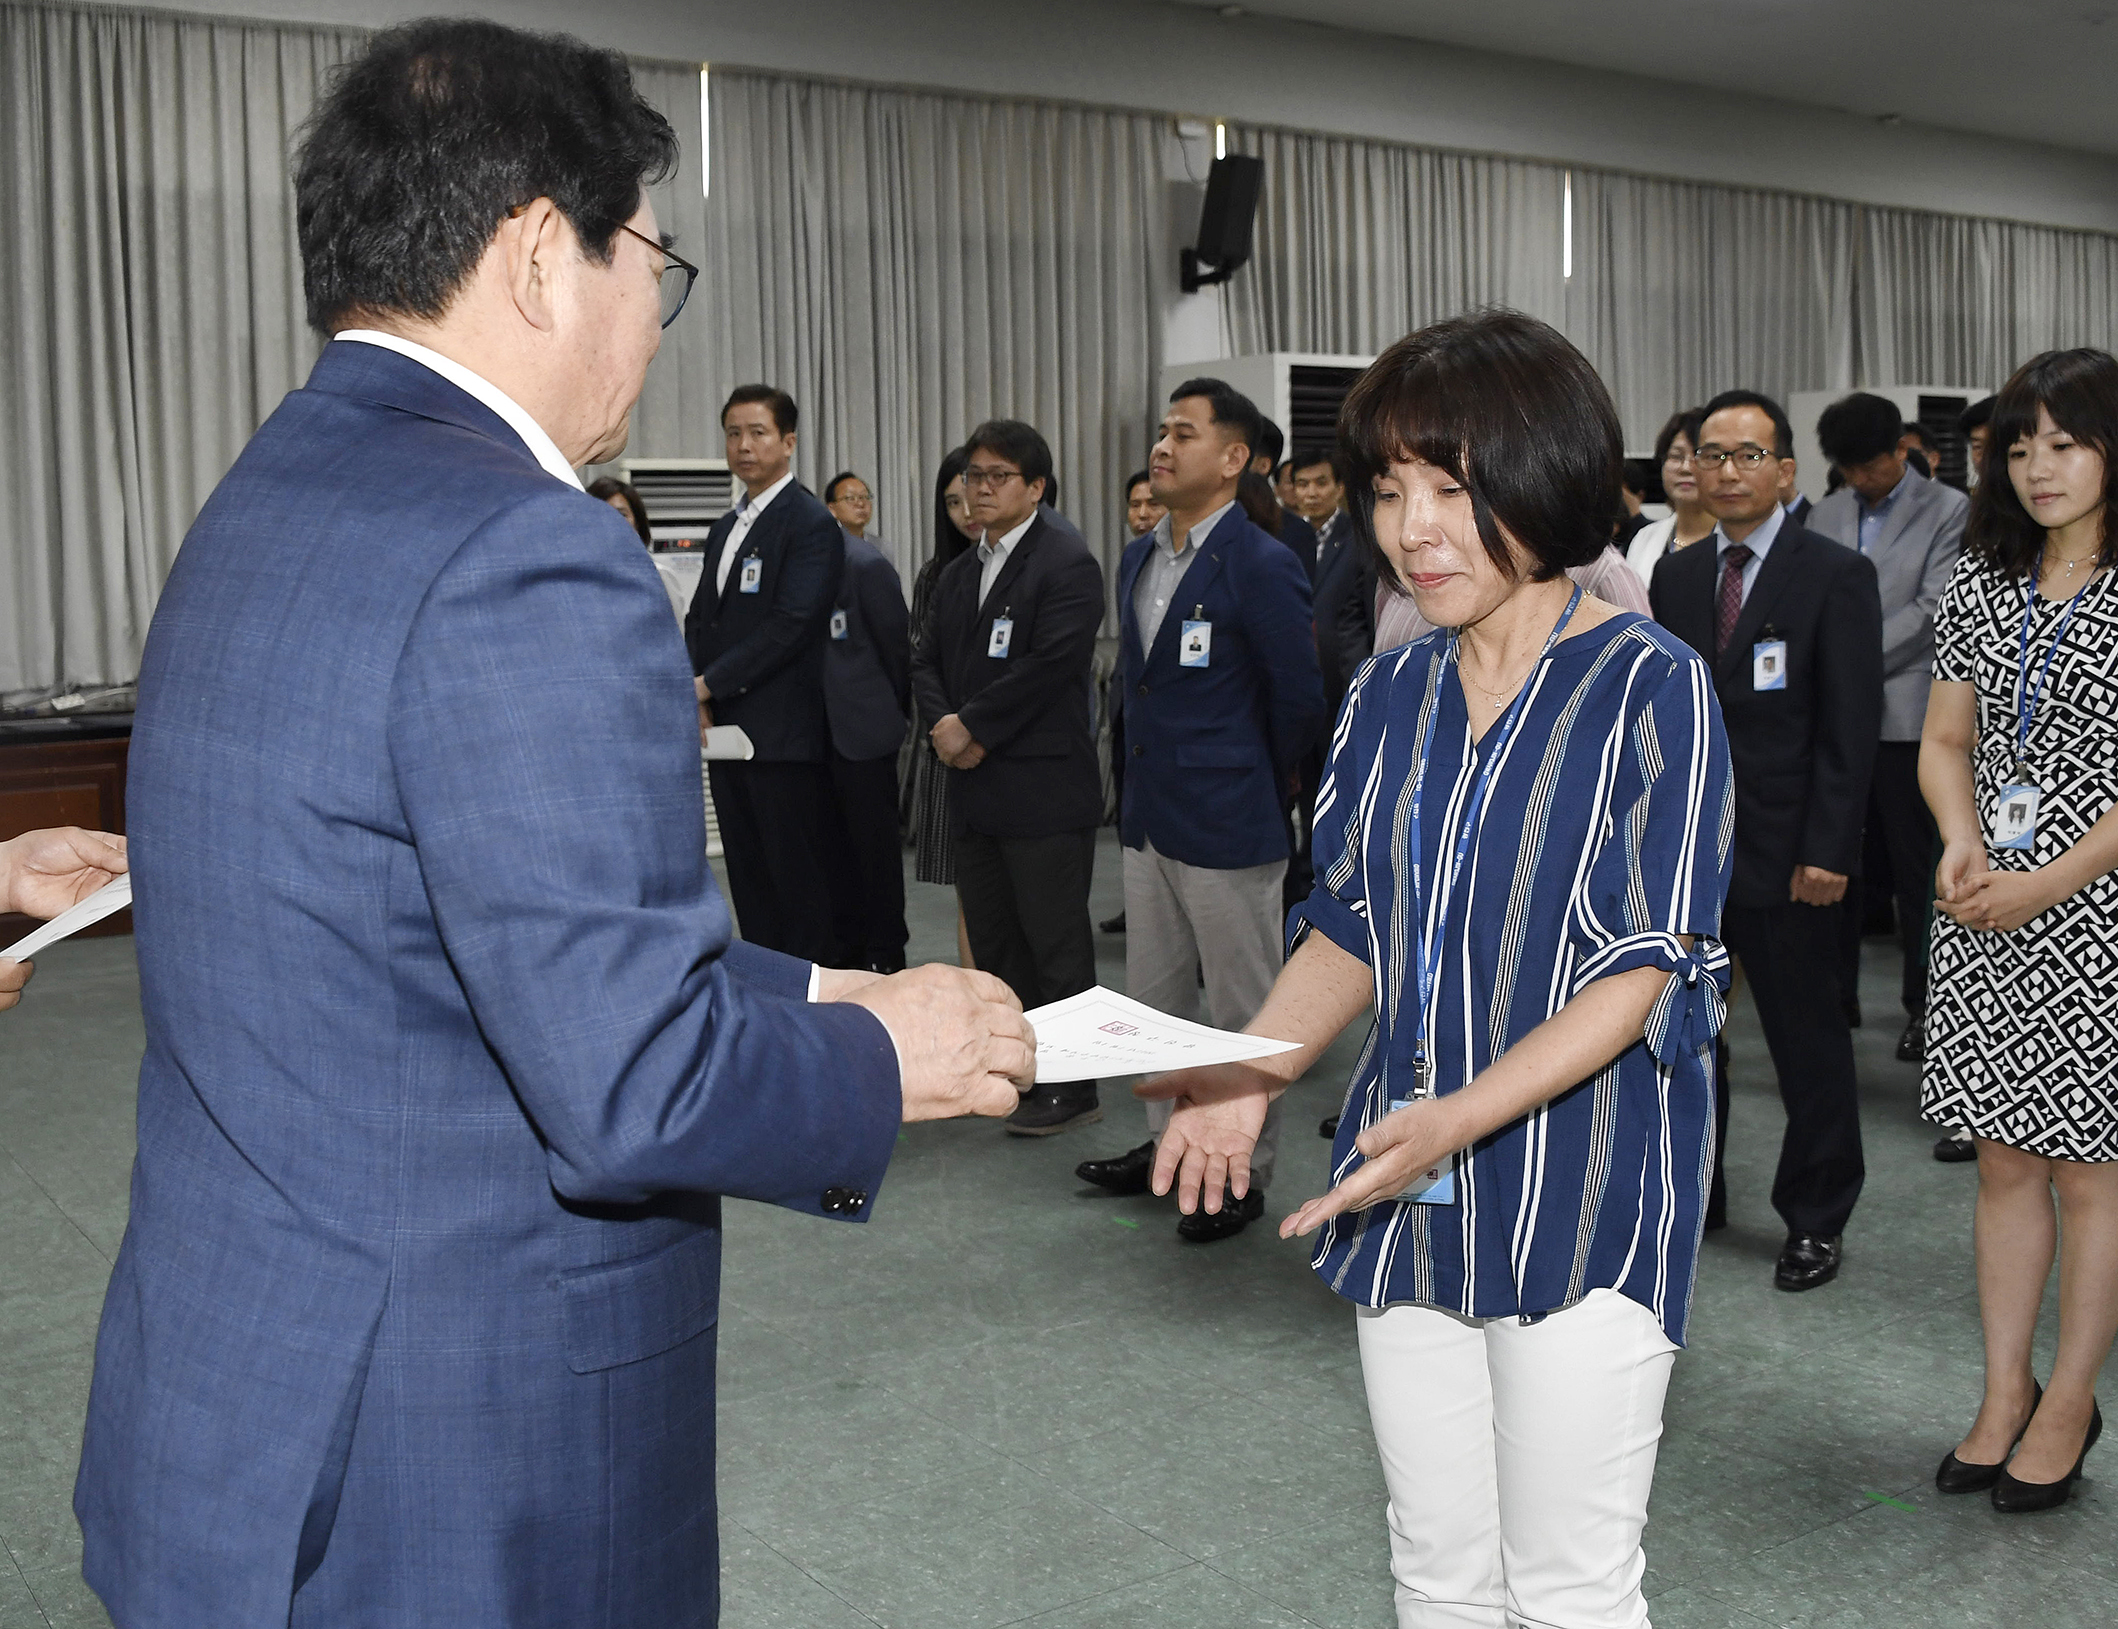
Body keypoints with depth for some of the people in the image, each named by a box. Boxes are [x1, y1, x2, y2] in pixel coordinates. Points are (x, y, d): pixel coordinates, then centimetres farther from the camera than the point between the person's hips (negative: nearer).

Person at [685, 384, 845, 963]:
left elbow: (790, 626, -17)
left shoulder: (811, 524, -8)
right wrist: (696, 697, 0)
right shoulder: (725, 528, 18)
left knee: (798, 877, -4)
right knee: (748, 877, 12)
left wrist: (708, 684, -15)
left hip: (784, 735, -8)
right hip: (726, 730, 8)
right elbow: (700, 618, 17)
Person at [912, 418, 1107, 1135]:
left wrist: (972, 726, -15)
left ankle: (1070, 1088, 10)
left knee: (1055, 945, 0)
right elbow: (928, 662, 14)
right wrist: (942, 725, -6)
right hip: (975, 786, 8)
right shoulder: (958, 573, 17)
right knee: (992, 940, 14)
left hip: (1043, 787, -8)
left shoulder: (1067, 564, -9)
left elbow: (1048, 665, -20)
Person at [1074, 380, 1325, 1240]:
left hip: (1228, 824, -8)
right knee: (1154, 995, 18)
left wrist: (1254, 788, 1)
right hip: (1149, 814, 8)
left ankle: (1244, 1174, 19)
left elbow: (1300, 702, -11)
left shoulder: (1261, 568, -15)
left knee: (1244, 1008, 6)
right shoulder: (1138, 557, 9)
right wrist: (1149, 773, 15)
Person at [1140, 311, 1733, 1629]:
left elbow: (1645, 970, -13)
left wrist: (1464, 1114, -26)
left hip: (1581, 1193, -5)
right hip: (1407, 1193, 5)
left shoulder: (1651, 689, -9)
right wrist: (1250, 1075, -6)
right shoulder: (1391, 695, 8)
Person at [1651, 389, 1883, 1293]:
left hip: (1784, 849, -4)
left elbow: (1850, 727, -9)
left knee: (1808, 1039, 6)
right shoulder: (1674, 576, 9)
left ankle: (1815, 1218, 21)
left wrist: (1828, 850, -15)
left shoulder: (1836, 575, -5)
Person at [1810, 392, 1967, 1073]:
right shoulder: (1826, 514, 14)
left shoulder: (1948, 511, 0)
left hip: (1905, 714, -4)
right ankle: (1836, 991, 16)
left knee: (1915, 865, 2)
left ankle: (1923, 1003, 12)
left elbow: (1934, 608, -9)